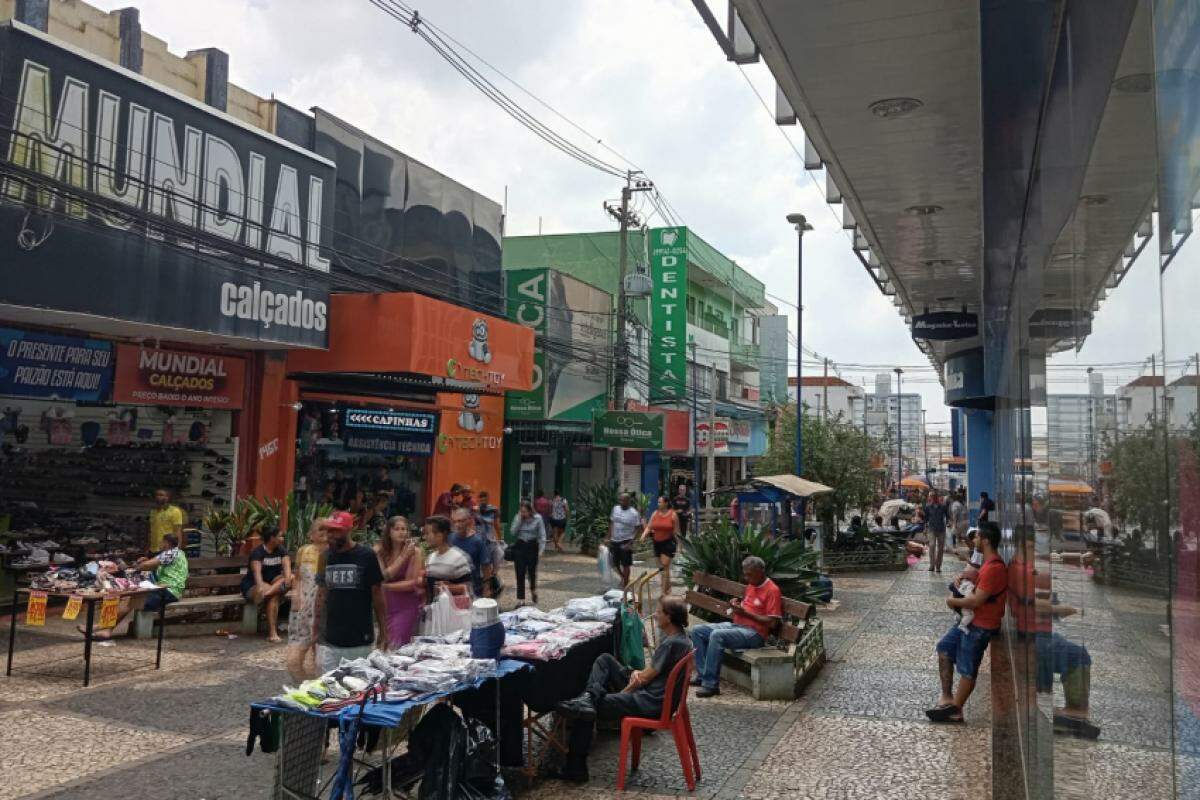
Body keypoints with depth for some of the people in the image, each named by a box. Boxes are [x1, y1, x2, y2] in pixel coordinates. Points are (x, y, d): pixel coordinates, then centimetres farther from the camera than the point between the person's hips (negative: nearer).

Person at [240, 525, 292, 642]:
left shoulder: (282, 550, 3)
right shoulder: (257, 552, -16)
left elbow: (286, 565, -15)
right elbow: (257, 571, -33)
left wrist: (287, 578, -38)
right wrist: (261, 585, -55)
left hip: (272, 582, 6)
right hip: (252, 586, -6)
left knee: (291, 579, -27)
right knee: (274, 597, -37)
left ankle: (265, 593, -44)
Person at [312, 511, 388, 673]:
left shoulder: (366, 556, -6)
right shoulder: (326, 557, 6)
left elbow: (377, 595, -2)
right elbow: (322, 594, 12)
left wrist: (383, 631, -2)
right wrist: (316, 629, 8)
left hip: (360, 642, -3)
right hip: (329, 642, 3)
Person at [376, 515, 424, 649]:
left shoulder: (415, 551, -10)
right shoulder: (379, 550, -3)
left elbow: (413, 583, -11)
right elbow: (383, 576, -12)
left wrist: (385, 586, -11)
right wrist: (403, 557, -17)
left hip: (406, 607, -3)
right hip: (385, 605, 3)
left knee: (396, 647, -9)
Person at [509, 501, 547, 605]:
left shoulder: (537, 518, -7)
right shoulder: (517, 518, 0)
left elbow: (542, 535, -4)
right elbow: (513, 532, -9)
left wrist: (541, 550, -10)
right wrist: (519, 518, -14)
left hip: (532, 546, -1)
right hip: (519, 547, 1)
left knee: (532, 571, 12)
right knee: (520, 573, -2)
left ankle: (533, 591, 42)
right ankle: (520, 600, 2)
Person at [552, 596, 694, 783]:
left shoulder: (672, 643, -20)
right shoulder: (674, 635, 9)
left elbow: (646, 678, -15)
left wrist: (620, 694, -3)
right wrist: (636, 672, -5)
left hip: (652, 703, -10)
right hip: (651, 691, 10)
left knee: (584, 712, -5)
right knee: (604, 659, 7)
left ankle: (575, 768, 4)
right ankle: (589, 698, -13)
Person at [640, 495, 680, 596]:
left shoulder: (673, 515, -7)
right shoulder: (655, 513, 3)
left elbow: (676, 531, -4)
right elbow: (649, 527, 0)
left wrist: (677, 544, -5)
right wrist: (643, 536, -16)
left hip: (668, 542, -5)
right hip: (657, 542, 5)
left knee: (665, 566, -12)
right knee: (661, 567, 13)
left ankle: (664, 591, -11)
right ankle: (668, 587, 31)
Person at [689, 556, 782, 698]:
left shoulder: (772, 590, -11)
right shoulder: (751, 585, 16)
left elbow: (772, 623, -16)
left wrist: (745, 613, -19)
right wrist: (736, 606, 4)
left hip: (755, 633, -10)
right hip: (736, 625, 10)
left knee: (717, 635, -32)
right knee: (698, 630, -2)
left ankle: (711, 684, -27)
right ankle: (703, 674, -5)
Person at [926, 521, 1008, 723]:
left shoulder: (993, 568, -26)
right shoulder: (988, 563, 6)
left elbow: (976, 601, -27)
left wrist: (953, 601, -11)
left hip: (981, 627, -10)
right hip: (970, 621, 10)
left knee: (967, 669, 2)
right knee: (944, 648, 15)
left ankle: (955, 710, 15)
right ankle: (947, 697, 19)